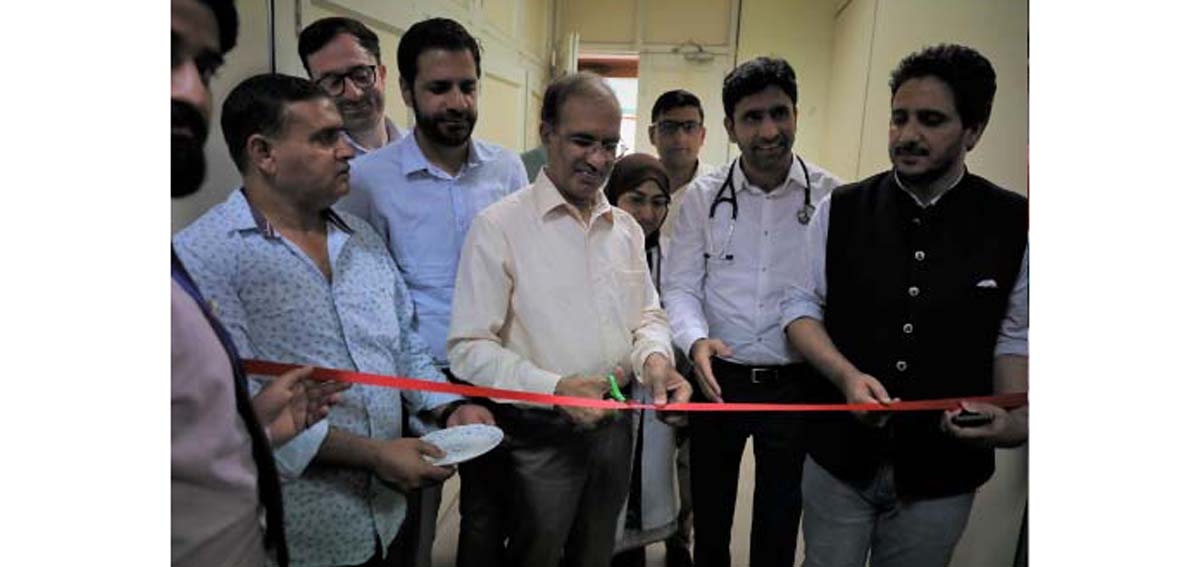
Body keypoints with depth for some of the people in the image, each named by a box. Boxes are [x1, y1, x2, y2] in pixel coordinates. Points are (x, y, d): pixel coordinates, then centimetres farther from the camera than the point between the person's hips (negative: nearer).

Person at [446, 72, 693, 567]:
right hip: (540, 434, -5)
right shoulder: (498, 226, -15)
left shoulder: (625, 228, 5)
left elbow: (647, 315, 11)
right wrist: (555, 388, -27)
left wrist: (654, 356, -11)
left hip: (614, 426, 6)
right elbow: (469, 349, -17)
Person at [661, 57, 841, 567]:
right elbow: (680, 287, -2)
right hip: (718, 378, 1)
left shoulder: (831, 196, -3)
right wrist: (697, 342, -21)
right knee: (709, 515, 18)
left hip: (795, 385, 0)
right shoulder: (703, 196, -2)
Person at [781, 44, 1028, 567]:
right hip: (839, 454, 0)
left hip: (943, 472, 0)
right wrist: (846, 375, -17)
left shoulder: (1014, 224, -5)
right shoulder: (840, 210, -4)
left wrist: (1015, 418, -15)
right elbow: (802, 306, -1)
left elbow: (1015, 338, 2)